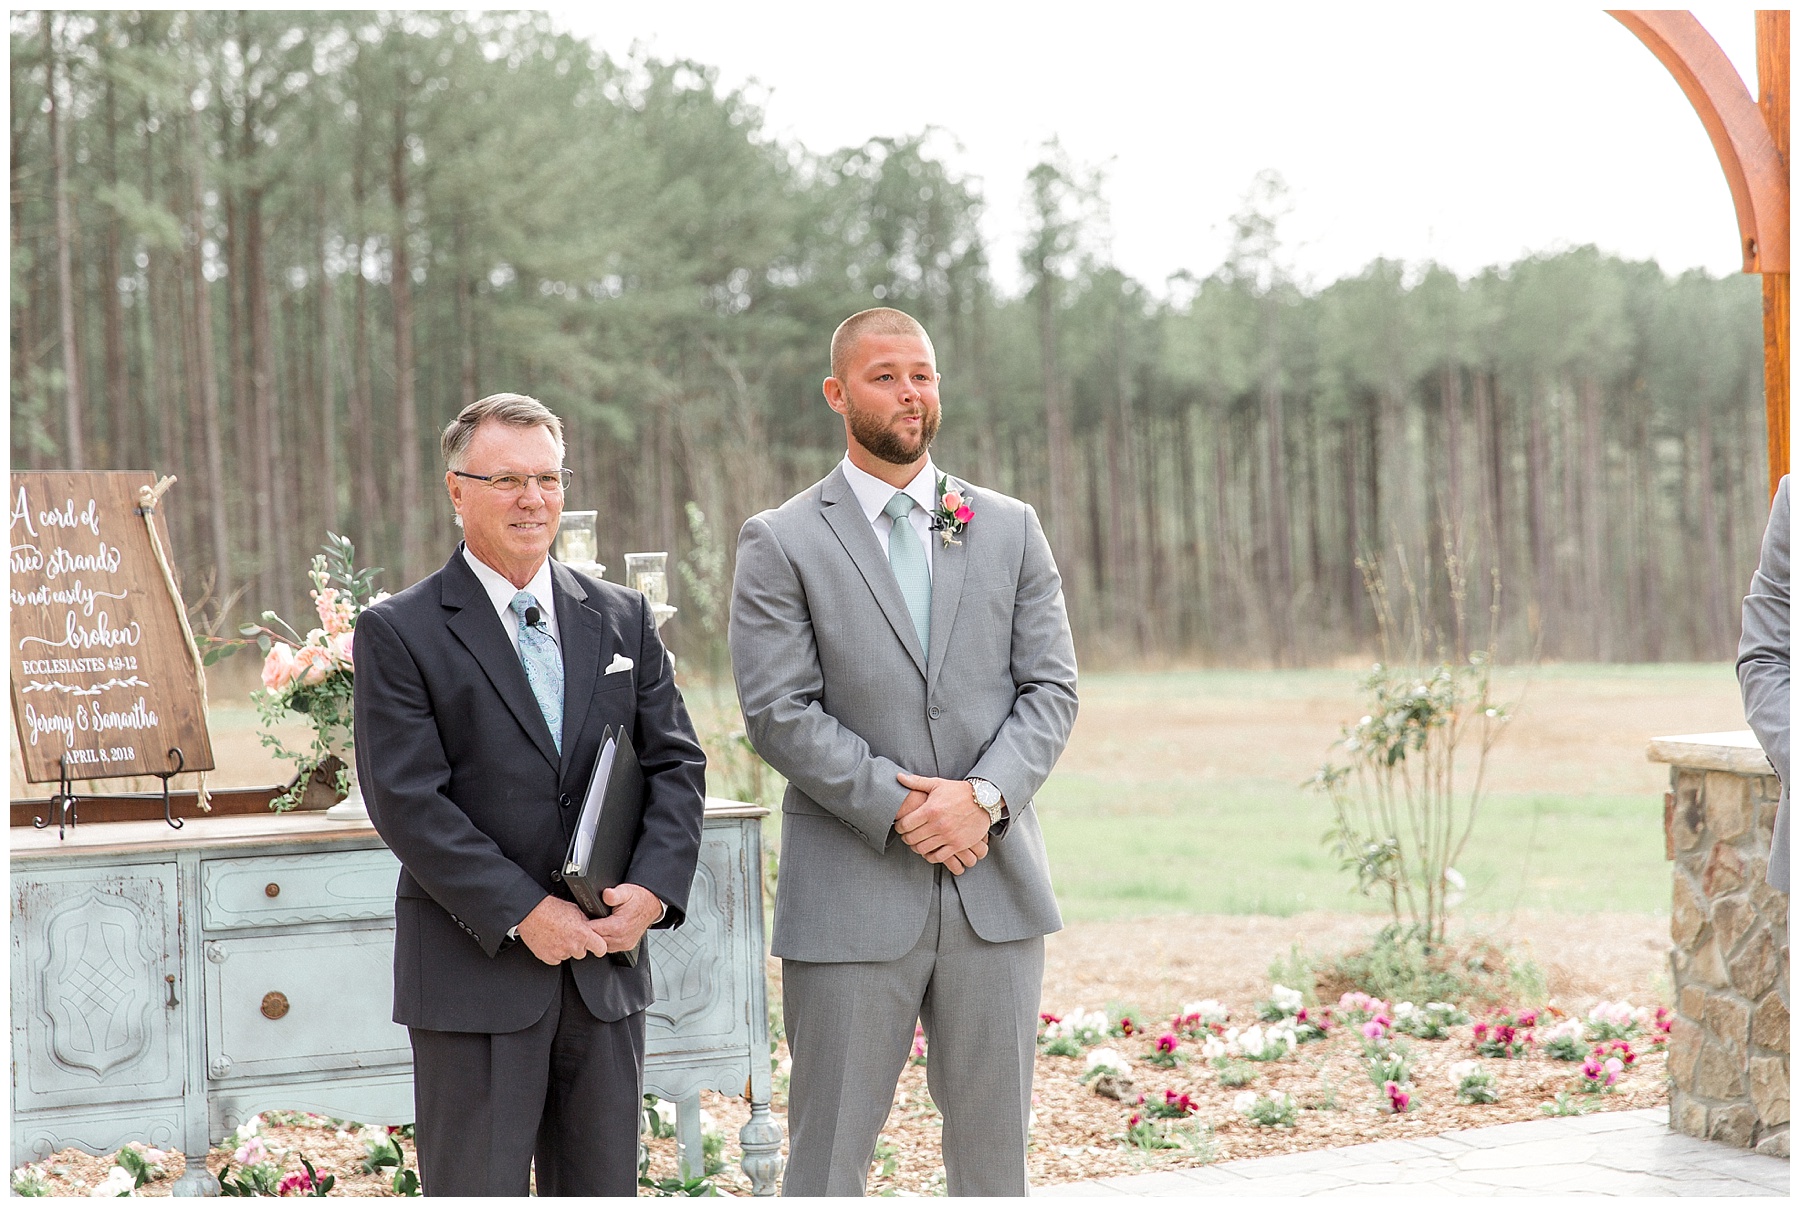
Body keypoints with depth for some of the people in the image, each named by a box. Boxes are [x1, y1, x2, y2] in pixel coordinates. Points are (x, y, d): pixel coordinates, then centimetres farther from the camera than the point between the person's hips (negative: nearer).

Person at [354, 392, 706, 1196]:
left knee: (604, 1188, 11)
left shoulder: (622, 619, 10)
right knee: (477, 1189, 1)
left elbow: (676, 763, 7)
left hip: (606, 965, 4)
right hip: (474, 971, -4)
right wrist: (524, 912, -17)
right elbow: (407, 800, -11)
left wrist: (652, 889, -9)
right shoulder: (399, 633, -4)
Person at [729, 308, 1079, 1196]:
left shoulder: (1010, 530, 11)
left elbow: (1050, 688, 5)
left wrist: (985, 797, -12)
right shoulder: (780, 544, 0)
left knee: (994, 1148, 10)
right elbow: (779, 712, -7)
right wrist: (899, 809, -15)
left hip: (996, 888, 3)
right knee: (829, 1157, 1)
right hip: (852, 893, -3)